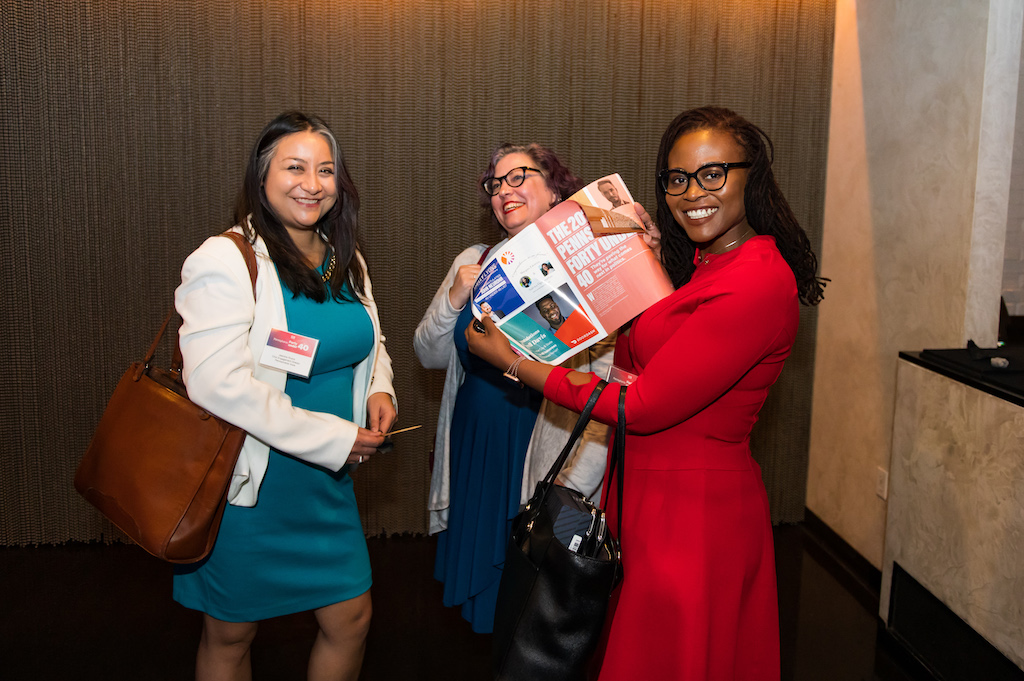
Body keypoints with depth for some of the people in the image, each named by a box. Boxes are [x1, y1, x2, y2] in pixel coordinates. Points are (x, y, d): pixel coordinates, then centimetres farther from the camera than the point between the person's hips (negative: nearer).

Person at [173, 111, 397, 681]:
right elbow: (217, 382, -27)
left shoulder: (345, 261, 6)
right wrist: (334, 438, -23)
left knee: (351, 617, 14)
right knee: (230, 635, 13)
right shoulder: (225, 261, -17)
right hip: (249, 484, -6)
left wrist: (379, 388, -2)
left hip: (329, 481, 6)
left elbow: (368, 342, 22)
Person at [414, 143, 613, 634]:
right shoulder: (473, 263, 6)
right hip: (476, 453, 5)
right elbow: (430, 356, 9)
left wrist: (574, 480, -20)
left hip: (546, 455, -4)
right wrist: (454, 300, -9)